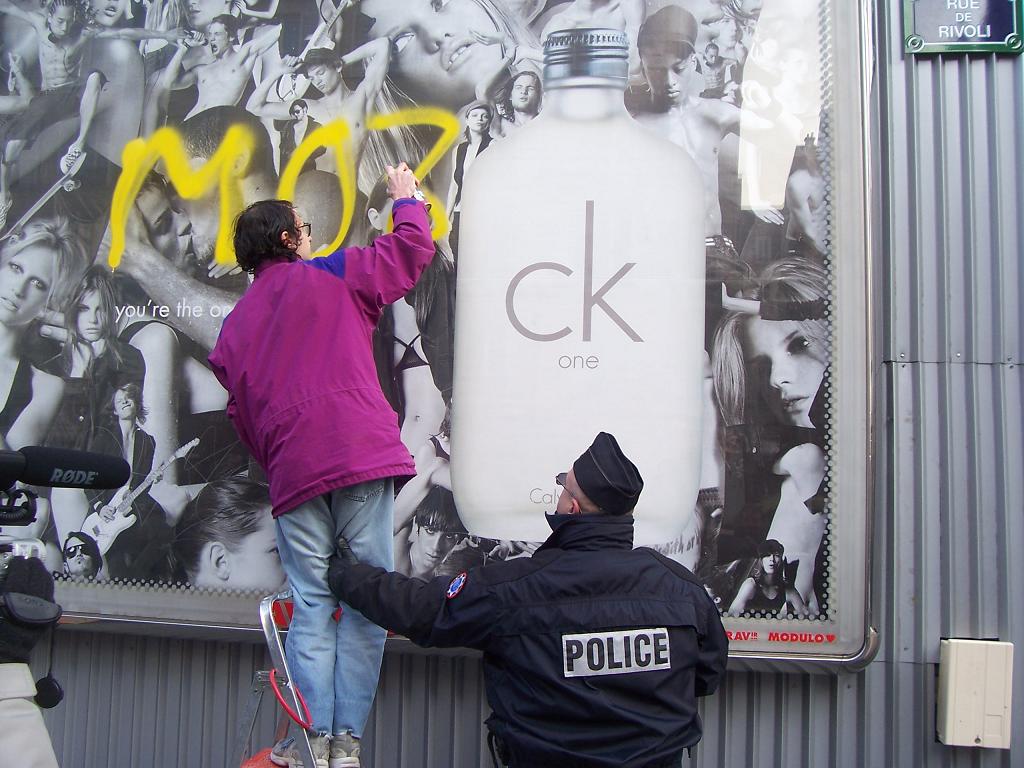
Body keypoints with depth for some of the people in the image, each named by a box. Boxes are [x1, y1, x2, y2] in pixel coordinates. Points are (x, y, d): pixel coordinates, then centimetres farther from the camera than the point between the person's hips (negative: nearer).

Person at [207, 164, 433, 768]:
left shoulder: (236, 323, 20)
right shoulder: (333, 276, 9)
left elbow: (241, 412, 19)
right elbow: (412, 249, 13)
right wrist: (407, 199, 31)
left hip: (292, 473, 4)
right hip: (361, 455, -4)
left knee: (312, 603, 10)